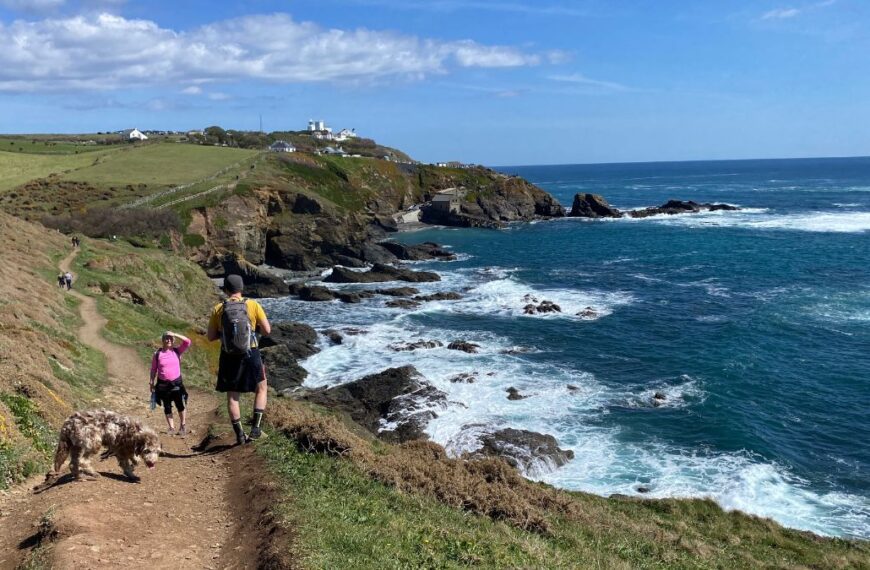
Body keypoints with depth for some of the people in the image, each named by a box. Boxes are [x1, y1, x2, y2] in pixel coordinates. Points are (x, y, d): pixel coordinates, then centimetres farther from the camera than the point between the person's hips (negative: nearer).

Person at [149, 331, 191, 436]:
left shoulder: (177, 351, -1)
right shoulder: (157, 354, -2)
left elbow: (187, 342, -14)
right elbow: (153, 369, 4)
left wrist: (175, 334, -15)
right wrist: (152, 383, 2)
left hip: (177, 382, -1)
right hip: (163, 384, 1)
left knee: (180, 405, -3)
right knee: (167, 407, 8)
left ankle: (183, 425, 16)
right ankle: (171, 428, 19)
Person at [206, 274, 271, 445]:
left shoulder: (218, 309, -2)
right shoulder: (253, 305, -5)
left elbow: (211, 337, 2)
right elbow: (267, 330, -4)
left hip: (229, 357, 1)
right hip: (250, 354, -1)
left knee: (232, 395, 14)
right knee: (261, 388, 18)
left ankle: (240, 434, 16)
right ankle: (255, 427, 8)